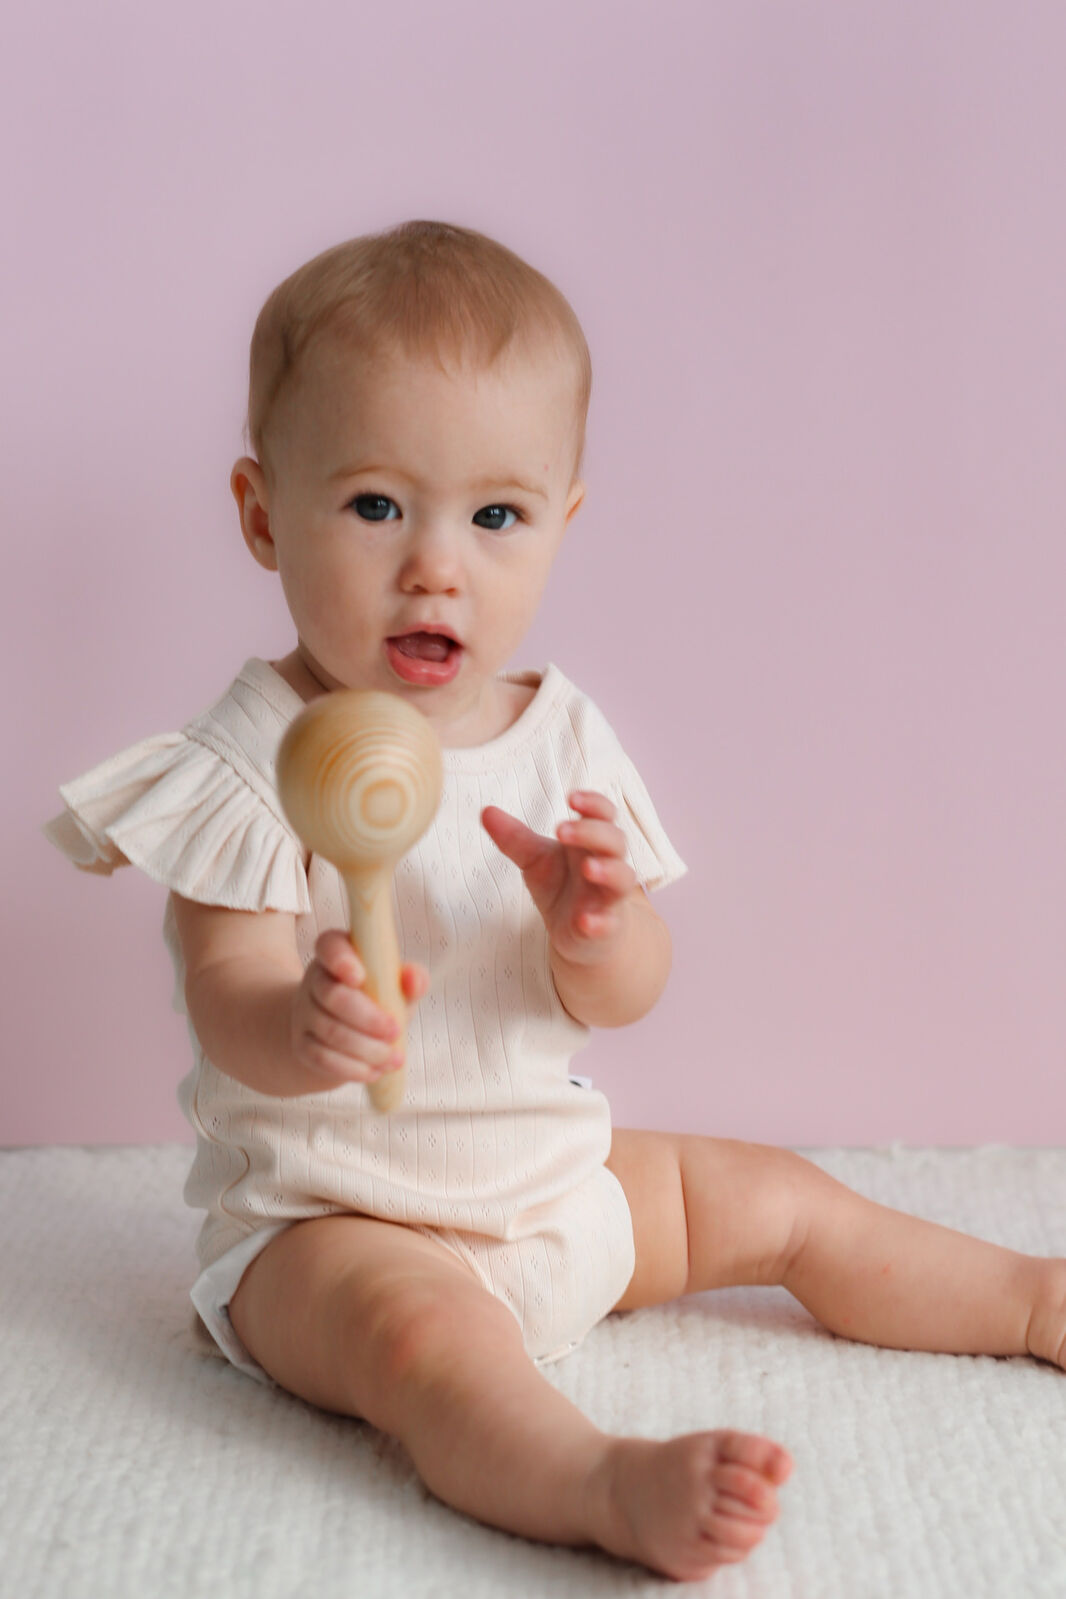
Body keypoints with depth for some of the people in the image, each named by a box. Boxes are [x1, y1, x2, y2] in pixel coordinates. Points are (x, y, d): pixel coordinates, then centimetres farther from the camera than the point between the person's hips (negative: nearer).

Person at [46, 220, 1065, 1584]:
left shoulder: (561, 735, 0)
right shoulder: (257, 759, -16)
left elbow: (624, 1000, -1)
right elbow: (229, 1007, -22)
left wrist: (597, 922, -25)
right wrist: (305, 1030, -47)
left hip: (557, 1185, 6)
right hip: (331, 1220, -6)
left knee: (778, 1202, 11)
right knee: (424, 1329, -36)